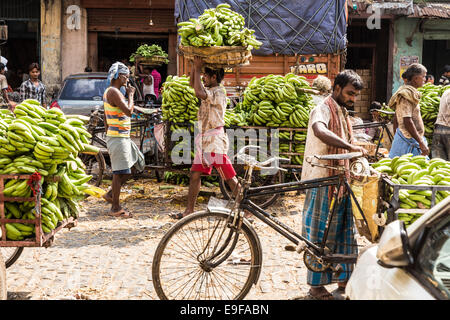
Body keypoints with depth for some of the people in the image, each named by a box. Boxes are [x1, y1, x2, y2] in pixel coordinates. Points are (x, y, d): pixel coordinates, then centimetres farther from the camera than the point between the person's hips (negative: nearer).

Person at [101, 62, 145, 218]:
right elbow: (129, 111, -25)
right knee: (120, 172, -4)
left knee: (136, 163, 14)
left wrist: (108, 134, 25)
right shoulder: (113, 92, -16)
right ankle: (115, 208, 4)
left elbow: (106, 119, 21)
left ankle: (110, 194, 18)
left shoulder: (110, 91, 17)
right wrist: (131, 95, -11)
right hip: (118, 138, -10)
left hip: (123, 137, 10)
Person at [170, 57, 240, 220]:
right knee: (195, 174, 7)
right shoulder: (209, 90, 13)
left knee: (230, 177, -3)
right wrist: (195, 65, 9)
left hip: (215, 140, -9)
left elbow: (199, 93, -32)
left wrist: (198, 68, -21)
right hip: (203, 139, 9)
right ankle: (189, 210, 12)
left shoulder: (218, 93, -15)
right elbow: (192, 84, 24)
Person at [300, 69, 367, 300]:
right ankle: (316, 285, 7)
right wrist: (351, 147, -41)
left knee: (343, 230, 13)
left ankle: (343, 279, 24)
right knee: (320, 232, -2)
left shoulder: (343, 114, 17)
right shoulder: (322, 110, -13)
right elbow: (320, 130, -37)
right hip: (322, 181, -9)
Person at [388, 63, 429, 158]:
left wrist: (396, 138, 25)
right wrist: (421, 143, -22)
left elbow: (396, 119, 20)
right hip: (409, 141, -10)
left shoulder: (409, 92, 16)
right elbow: (407, 122, -23)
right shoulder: (407, 94, -15)